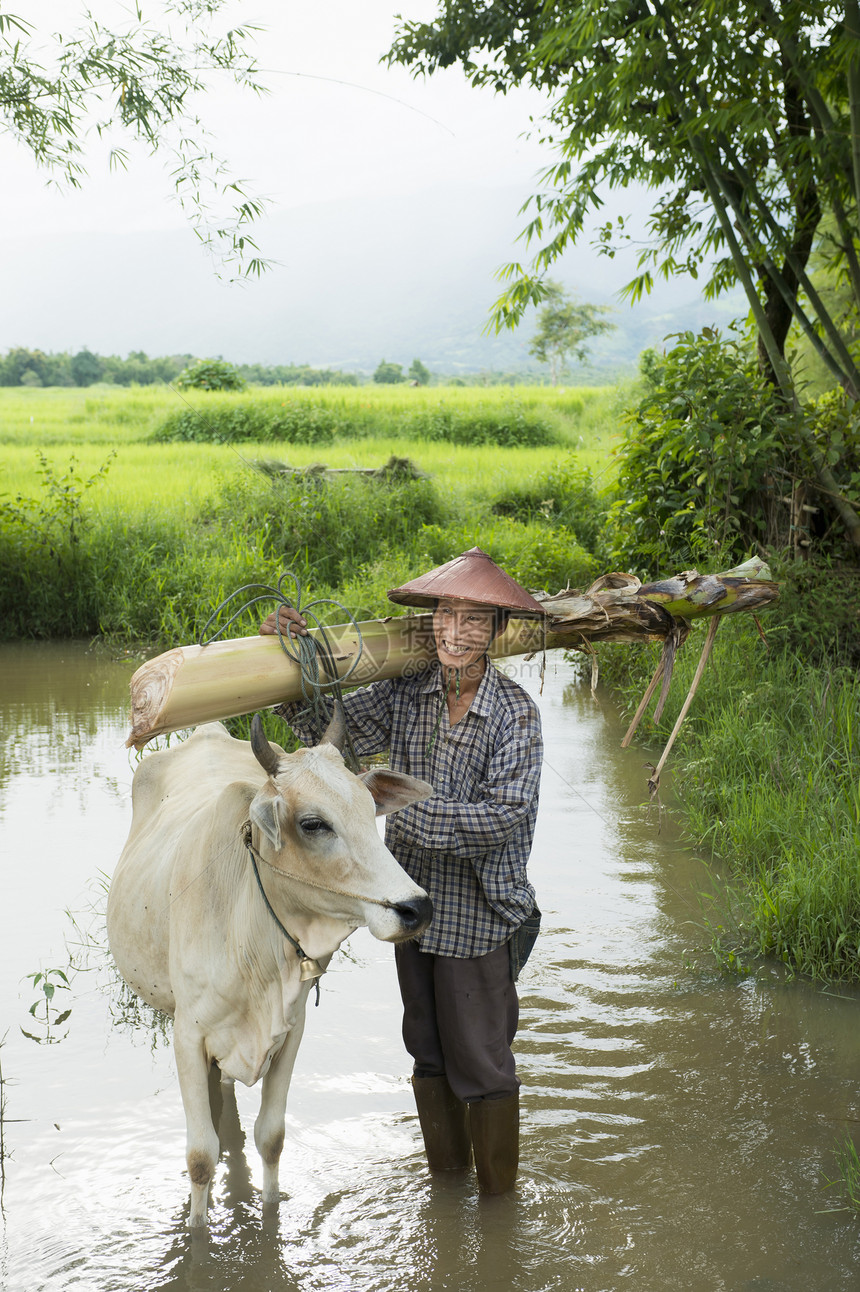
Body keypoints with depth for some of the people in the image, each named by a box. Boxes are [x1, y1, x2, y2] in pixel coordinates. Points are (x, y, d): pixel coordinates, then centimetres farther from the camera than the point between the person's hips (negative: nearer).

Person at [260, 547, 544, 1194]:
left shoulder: (515, 713, -16)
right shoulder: (405, 694, -3)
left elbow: (501, 815, -24)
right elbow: (327, 728, 5)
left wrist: (395, 804, -27)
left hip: (479, 915, -5)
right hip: (412, 903, 5)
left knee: (480, 1062, 4)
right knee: (428, 1049, 20)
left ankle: (498, 1199, 24)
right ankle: (445, 1174, 39)